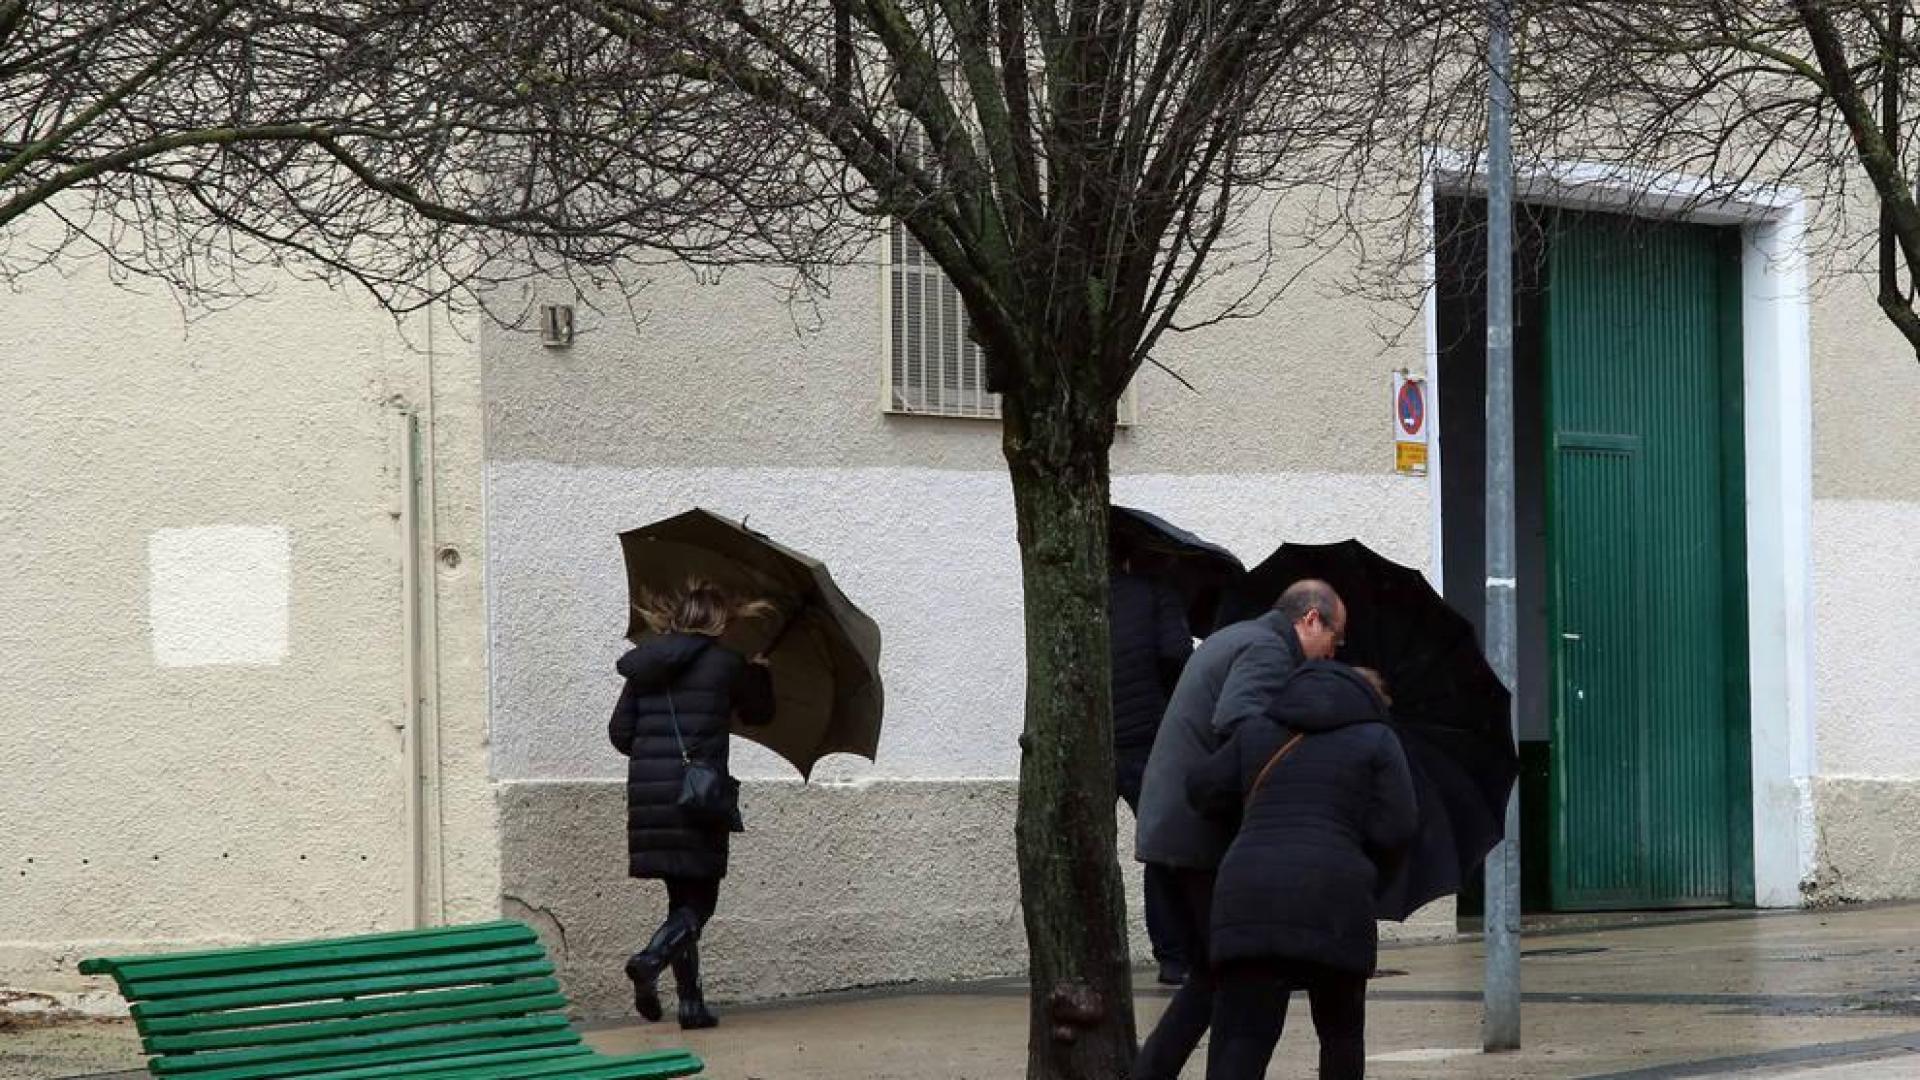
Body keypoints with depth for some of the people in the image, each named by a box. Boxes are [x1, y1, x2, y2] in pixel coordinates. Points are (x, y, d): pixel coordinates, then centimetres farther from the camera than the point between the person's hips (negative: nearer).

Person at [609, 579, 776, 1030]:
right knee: (699, 900, 0)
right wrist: (761, 673, 33)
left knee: (682, 898, 13)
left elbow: (620, 732, 9)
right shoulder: (724, 663, -2)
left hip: (647, 790, 5)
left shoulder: (645, 665, 11)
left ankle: (691, 1002, 9)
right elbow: (759, 713, 14)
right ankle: (651, 959, -27)